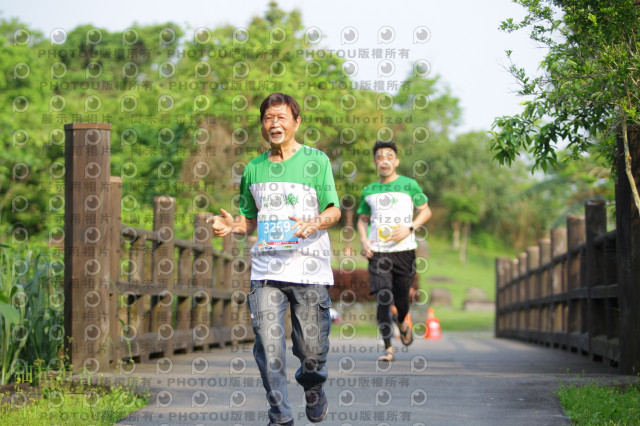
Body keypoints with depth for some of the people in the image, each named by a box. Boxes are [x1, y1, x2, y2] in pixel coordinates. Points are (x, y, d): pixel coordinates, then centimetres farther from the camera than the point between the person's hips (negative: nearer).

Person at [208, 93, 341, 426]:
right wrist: (232, 225, 0)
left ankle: (313, 387, 34)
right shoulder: (253, 169, 14)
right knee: (268, 344, -10)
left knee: (312, 350, 0)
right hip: (266, 269, 2)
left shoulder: (316, 160, 4)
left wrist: (315, 223, -22)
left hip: (309, 269, -2)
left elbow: (334, 211, -1)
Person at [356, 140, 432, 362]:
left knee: (401, 298, 4)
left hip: (404, 250, -1)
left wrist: (409, 228, -9)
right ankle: (388, 348, -6)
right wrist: (363, 240, 3)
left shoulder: (409, 185, 4)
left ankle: (402, 323, 40)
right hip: (378, 252, 1)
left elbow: (426, 211, 8)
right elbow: (362, 219, 22)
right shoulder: (368, 191, 11)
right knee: (383, 299, -11)